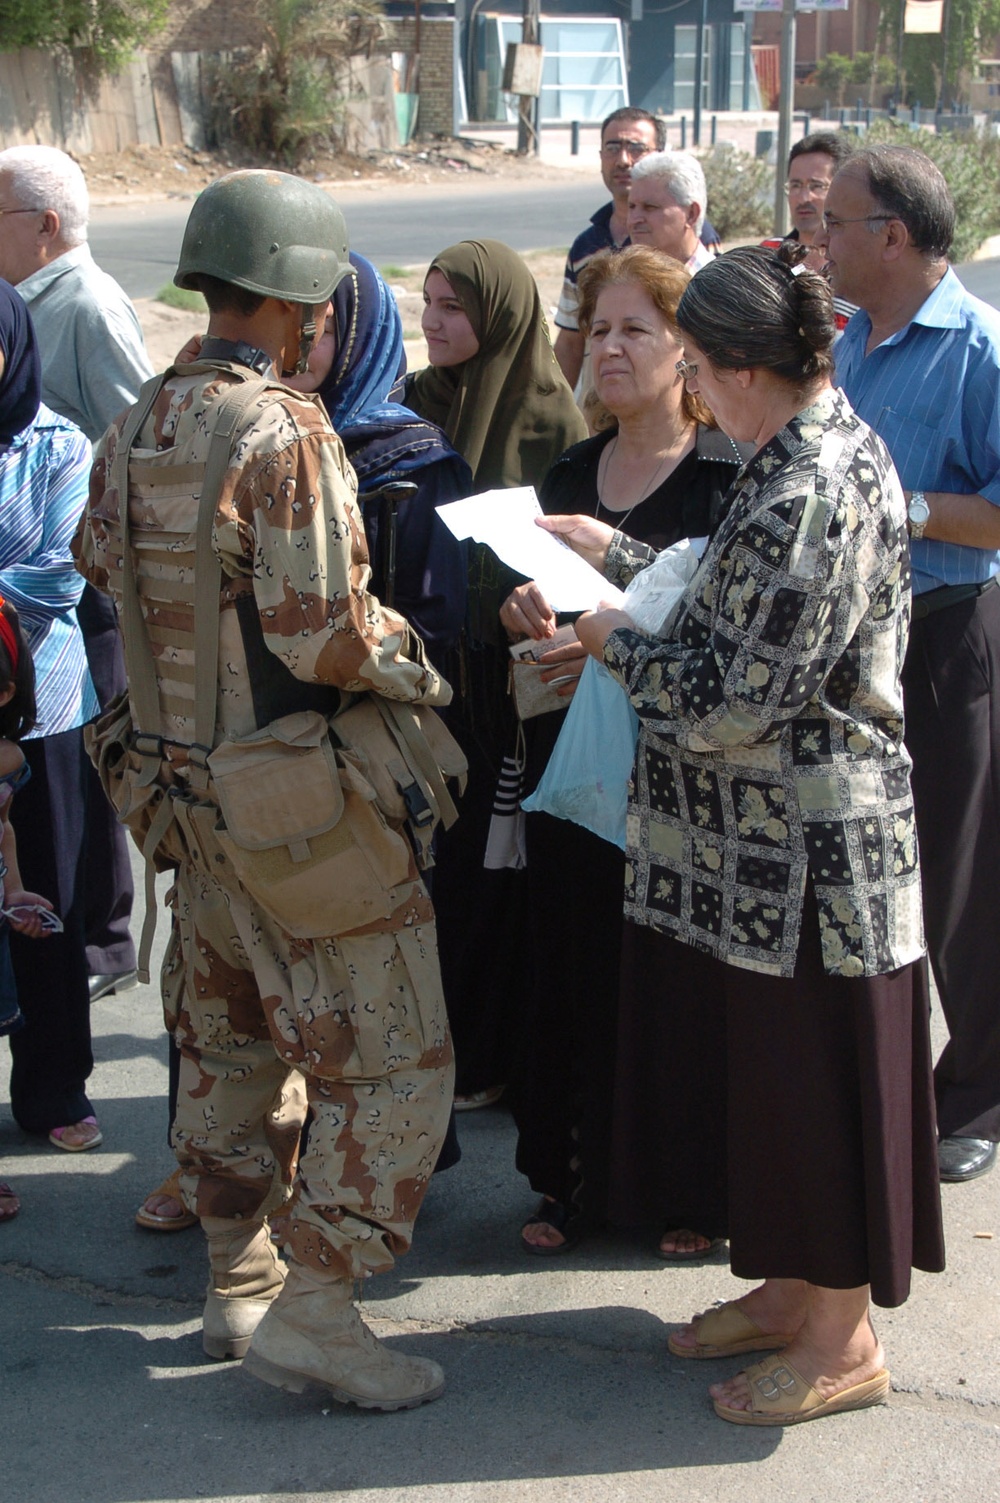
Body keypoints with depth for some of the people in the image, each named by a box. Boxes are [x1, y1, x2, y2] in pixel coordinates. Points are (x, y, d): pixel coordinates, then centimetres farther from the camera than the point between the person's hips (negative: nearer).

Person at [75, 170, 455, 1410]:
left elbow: (99, 563, 17)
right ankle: (311, 1313, 1)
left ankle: (237, 1282, 32)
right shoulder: (285, 433, -21)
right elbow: (325, 641, -24)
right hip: (295, 797, -9)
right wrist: (419, 671, -6)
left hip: (186, 783, 9)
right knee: (389, 1055, 0)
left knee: (228, 1038, 20)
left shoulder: (139, 423, 4)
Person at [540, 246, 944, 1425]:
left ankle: (841, 1341, 20)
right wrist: (617, 556, 17)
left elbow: (732, 699, -24)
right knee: (769, 1072, 20)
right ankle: (793, 1288, 36)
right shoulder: (826, 447, 7)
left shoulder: (805, 495, -25)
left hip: (806, 852, -10)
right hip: (773, 848, 10)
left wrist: (616, 644, -9)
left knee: (811, 1077, 4)